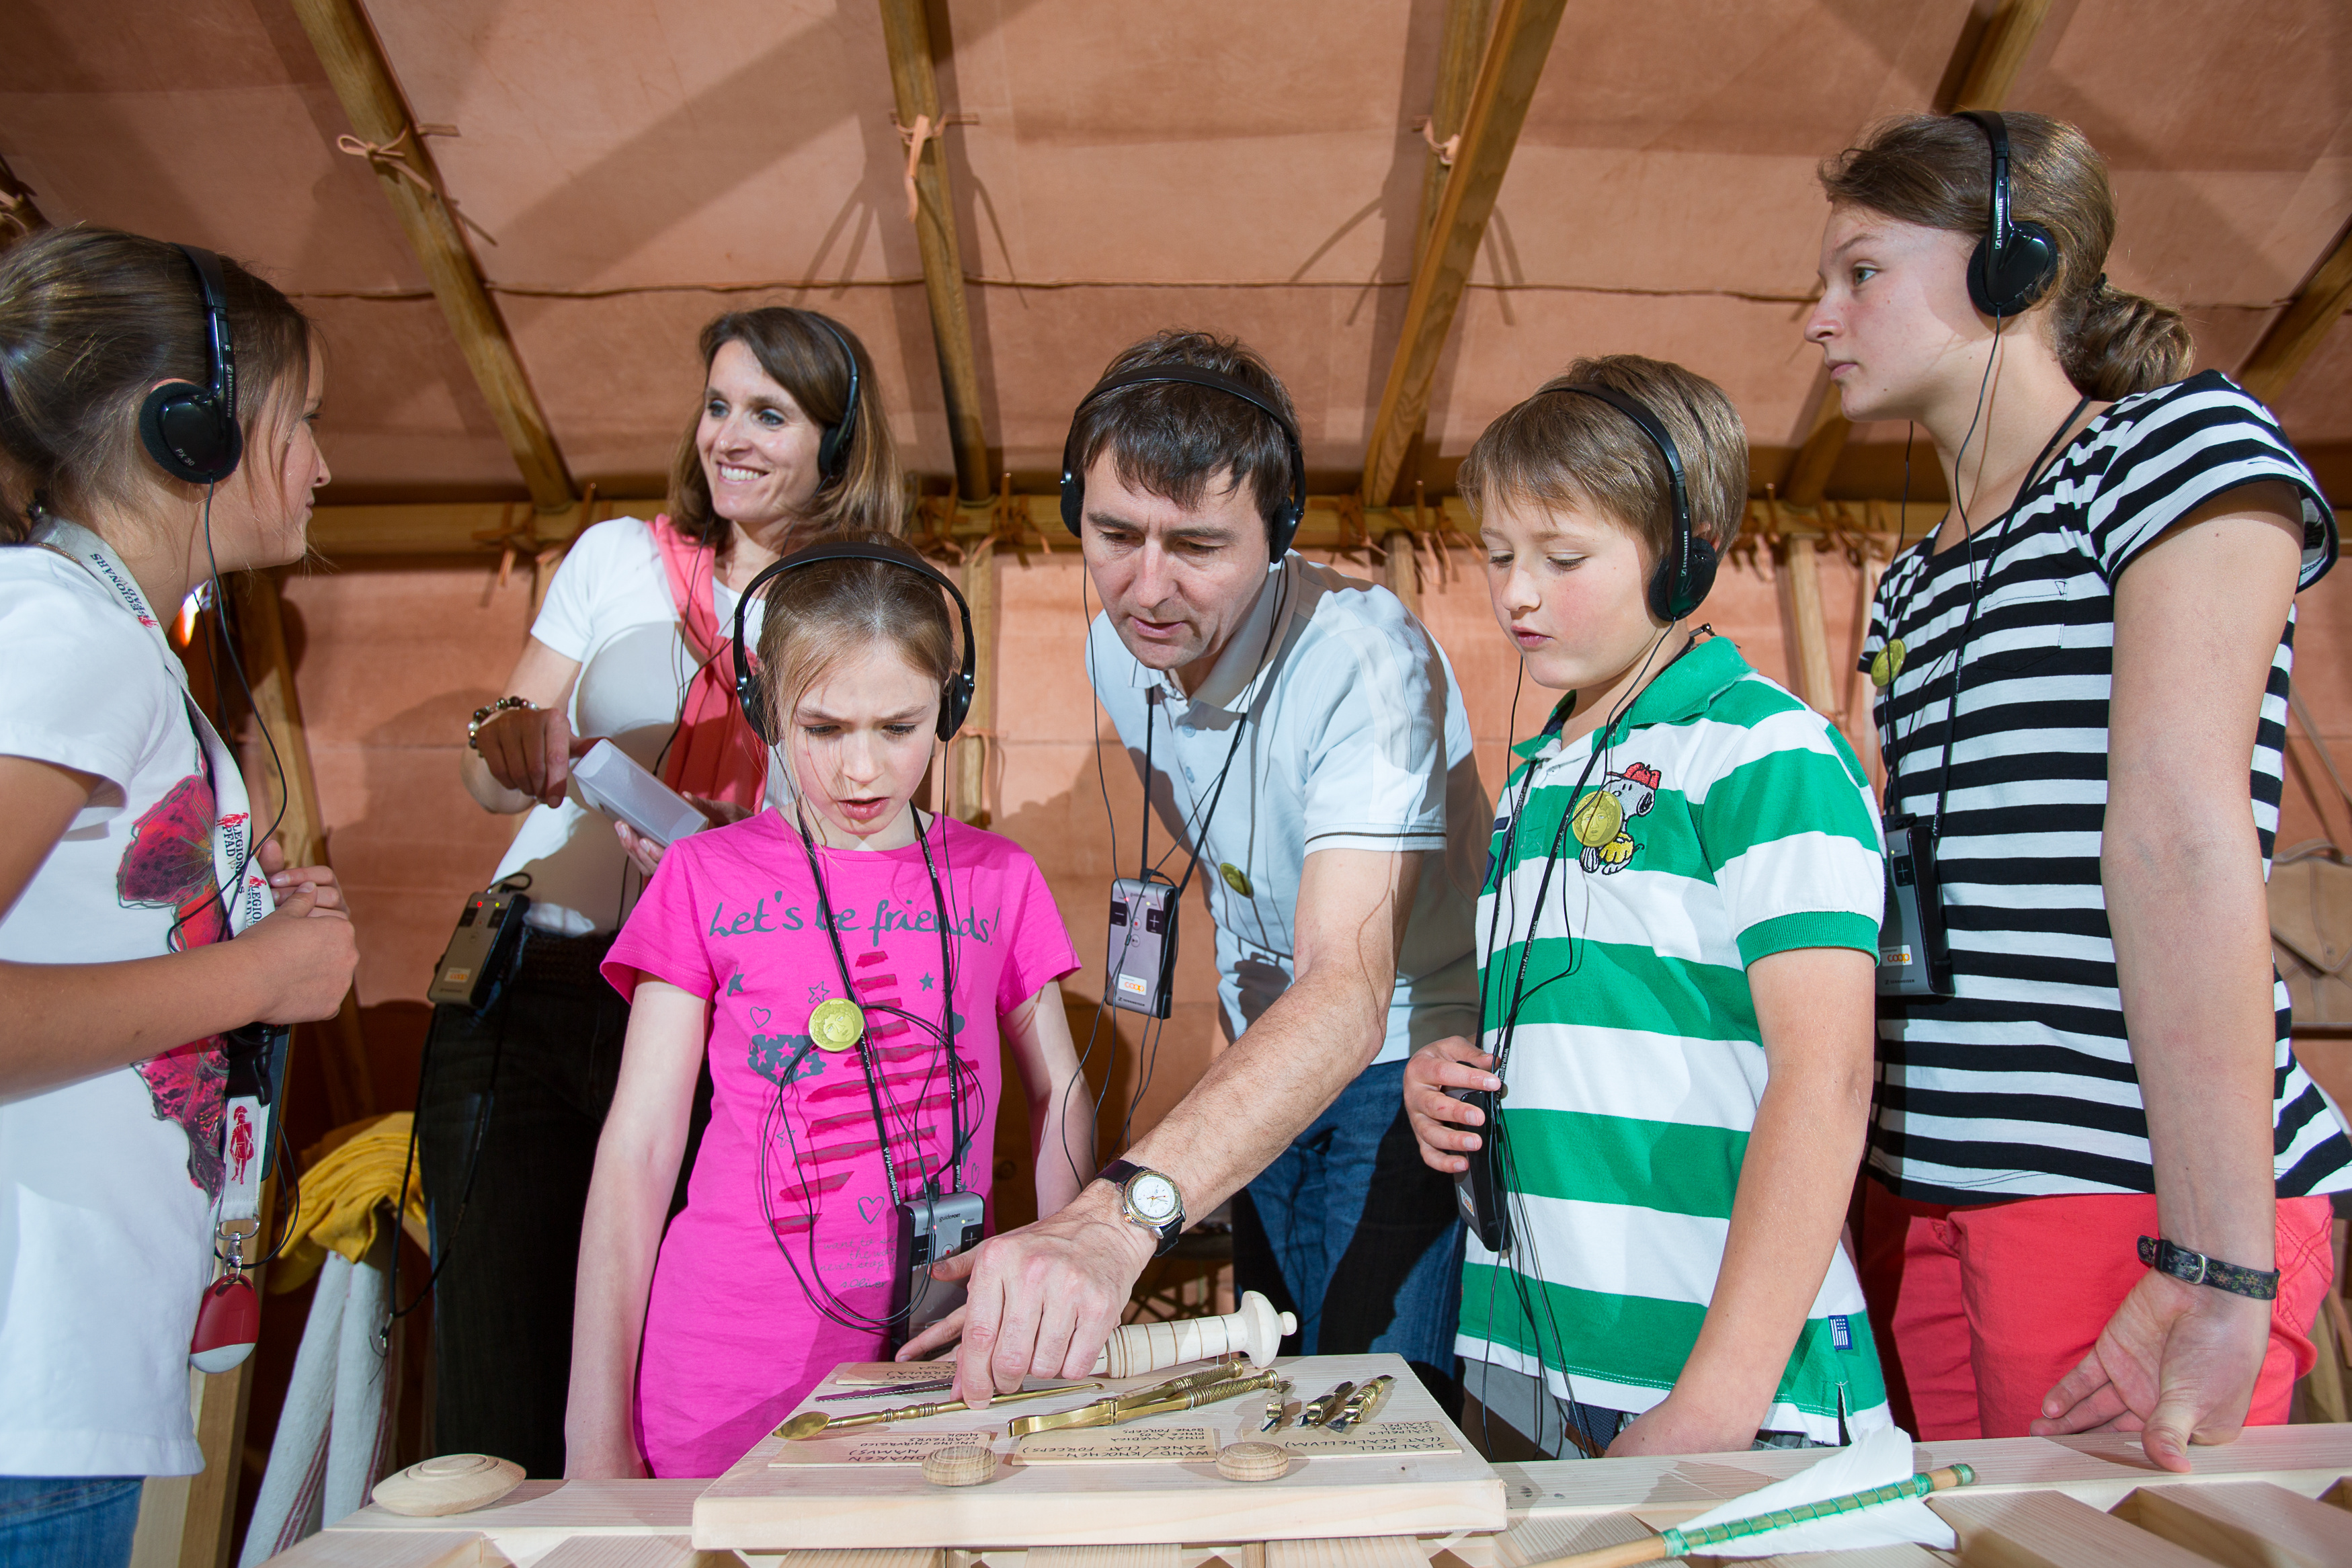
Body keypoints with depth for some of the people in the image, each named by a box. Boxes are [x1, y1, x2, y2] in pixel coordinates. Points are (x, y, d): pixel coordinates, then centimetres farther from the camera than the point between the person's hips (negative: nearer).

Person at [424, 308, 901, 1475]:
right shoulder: (621, 556, 10)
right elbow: (491, 784, 10)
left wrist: (721, 845, -17)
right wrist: (513, 738, -13)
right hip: (527, 982, 1)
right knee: (494, 1389, -2)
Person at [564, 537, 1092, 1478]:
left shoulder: (998, 879, 4)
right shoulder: (708, 877, -1)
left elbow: (1057, 1093, 13)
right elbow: (637, 1148, -1)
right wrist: (597, 1435, -3)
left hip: (933, 1361, 2)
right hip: (728, 1372, -1)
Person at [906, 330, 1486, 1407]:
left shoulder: (1363, 660, -32)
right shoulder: (1115, 648, -9)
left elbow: (1349, 996, -46)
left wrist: (1117, 1217, -57)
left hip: (1407, 1061, -6)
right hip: (1262, 1059, 6)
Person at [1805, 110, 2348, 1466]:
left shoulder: (2181, 441, -2)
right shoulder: (1912, 587, 18)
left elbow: (2183, 836, -15)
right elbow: (1910, 896, 14)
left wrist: (2216, 1272, -20)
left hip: (2132, 1193, -6)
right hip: (1926, 1197, 6)